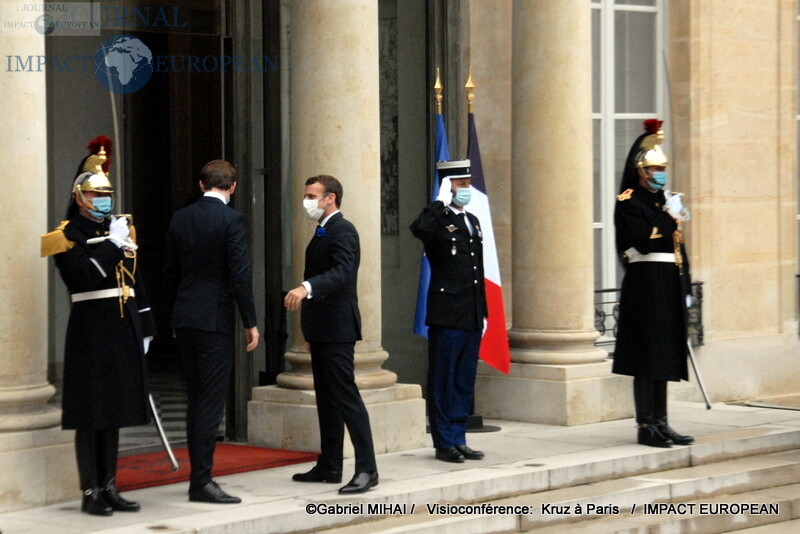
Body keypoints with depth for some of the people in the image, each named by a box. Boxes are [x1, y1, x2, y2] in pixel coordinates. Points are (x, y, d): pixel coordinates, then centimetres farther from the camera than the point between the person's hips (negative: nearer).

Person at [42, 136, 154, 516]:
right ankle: (90, 492, 3)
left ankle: (109, 488, 17)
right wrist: (112, 244, -17)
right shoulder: (69, 235, -5)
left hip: (123, 330, 7)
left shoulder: (120, 231, 16)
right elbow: (82, 277, -20)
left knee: (114, 410, 10)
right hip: (91, 331, -7)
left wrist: (144, 327, 15)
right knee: (90, 413, -3)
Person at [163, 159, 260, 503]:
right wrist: (250, 322, -7)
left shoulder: (180, 219, 8)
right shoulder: (232, 220, -10)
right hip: (215, 320, -6)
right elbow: (240, 274, -13)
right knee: (212, 401, -5)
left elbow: (170, 272, 13)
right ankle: (202, 481, -7)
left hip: (184, 318, 7)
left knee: (196, 400, 13)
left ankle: (199, 476, 18)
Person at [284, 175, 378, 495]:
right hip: (322, 330, 10)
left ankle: (366, 469, -13)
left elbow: (342, 271, -29)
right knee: (327, 399, 13)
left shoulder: (342, 231, -12)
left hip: (337, 329, -10)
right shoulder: (322, 232, 19)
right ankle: (329, 466, 20)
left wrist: (307, 288, -44)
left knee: (345, 397, -12)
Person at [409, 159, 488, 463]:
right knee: (443, 381, -1)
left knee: (465, 381, 11)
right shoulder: (438, 221, -7)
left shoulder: (472, 221, 17)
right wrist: (440, 202, -23)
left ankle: (458, 440, 18)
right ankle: (444, 443, 5)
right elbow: (419, 229, -34)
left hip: (472, 318, 8)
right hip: (447, 316, -8)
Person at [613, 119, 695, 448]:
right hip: (645, 284, -8)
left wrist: (685, 289, 16)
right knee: (647, 358, -6)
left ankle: (660, 424, 14)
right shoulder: (629, 202, -7)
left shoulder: (665, 201, 18)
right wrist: (670, 217, -15)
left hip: (668, 287, 8)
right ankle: (646, 425, -2)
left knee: (664, 355, 10)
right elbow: (643, 242, -20)